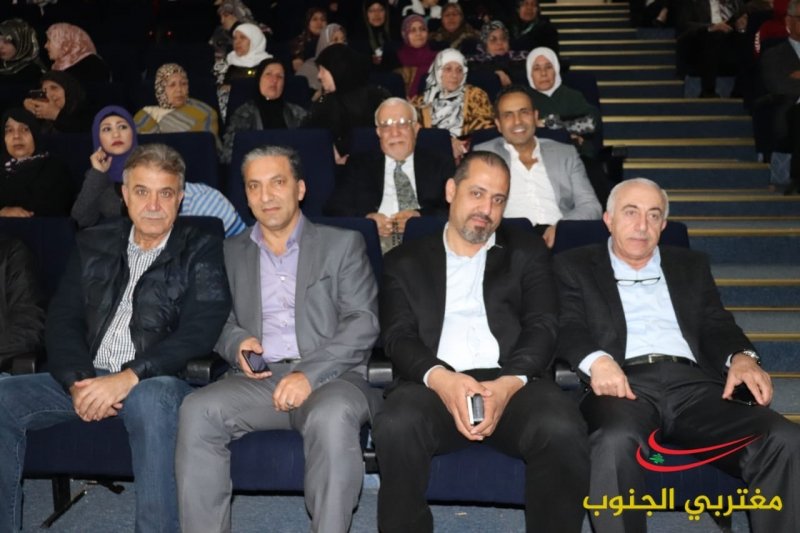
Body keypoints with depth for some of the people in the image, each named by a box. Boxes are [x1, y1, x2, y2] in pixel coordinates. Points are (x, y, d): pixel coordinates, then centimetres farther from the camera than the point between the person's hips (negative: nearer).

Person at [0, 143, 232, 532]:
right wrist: (78, 382, -10)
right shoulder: (94, 245, 15)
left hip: (155, 383, -4)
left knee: (151, 398, -38)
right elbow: (62, 321, 9)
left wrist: (129, 378, -22)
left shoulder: (201, 252, 2)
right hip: (87, 378, 5)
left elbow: (199, 333, -10)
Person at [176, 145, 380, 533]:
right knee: (197, 411, -26)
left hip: (330, 376, -3)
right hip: (259, 379, 3)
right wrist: (236, 343, -5)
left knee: (332, 417, -36)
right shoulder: (233, 251, 18)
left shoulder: (343, 244, 8)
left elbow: (363, 323, -2)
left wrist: (309, 373, -16)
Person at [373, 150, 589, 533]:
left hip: (513, 383, 1)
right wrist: (439, 378, -18)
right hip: (434, 384, 0)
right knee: (396, 426, -34)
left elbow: (543, 328, 6)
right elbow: (398, 337, 5)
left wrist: (510, 382, -15)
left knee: (562, 431, -32)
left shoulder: (527, 253, 19)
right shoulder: (405, 261, 18)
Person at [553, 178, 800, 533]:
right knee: (615, 441, -38)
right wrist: (597, 360, -20)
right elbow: (568, 328, 3)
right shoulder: (575, 267, 17)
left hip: (692, 383, 4)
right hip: (625, 384, -3)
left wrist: (741, 356, -5)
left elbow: (717, 326, 19)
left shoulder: (691, 266, 29)